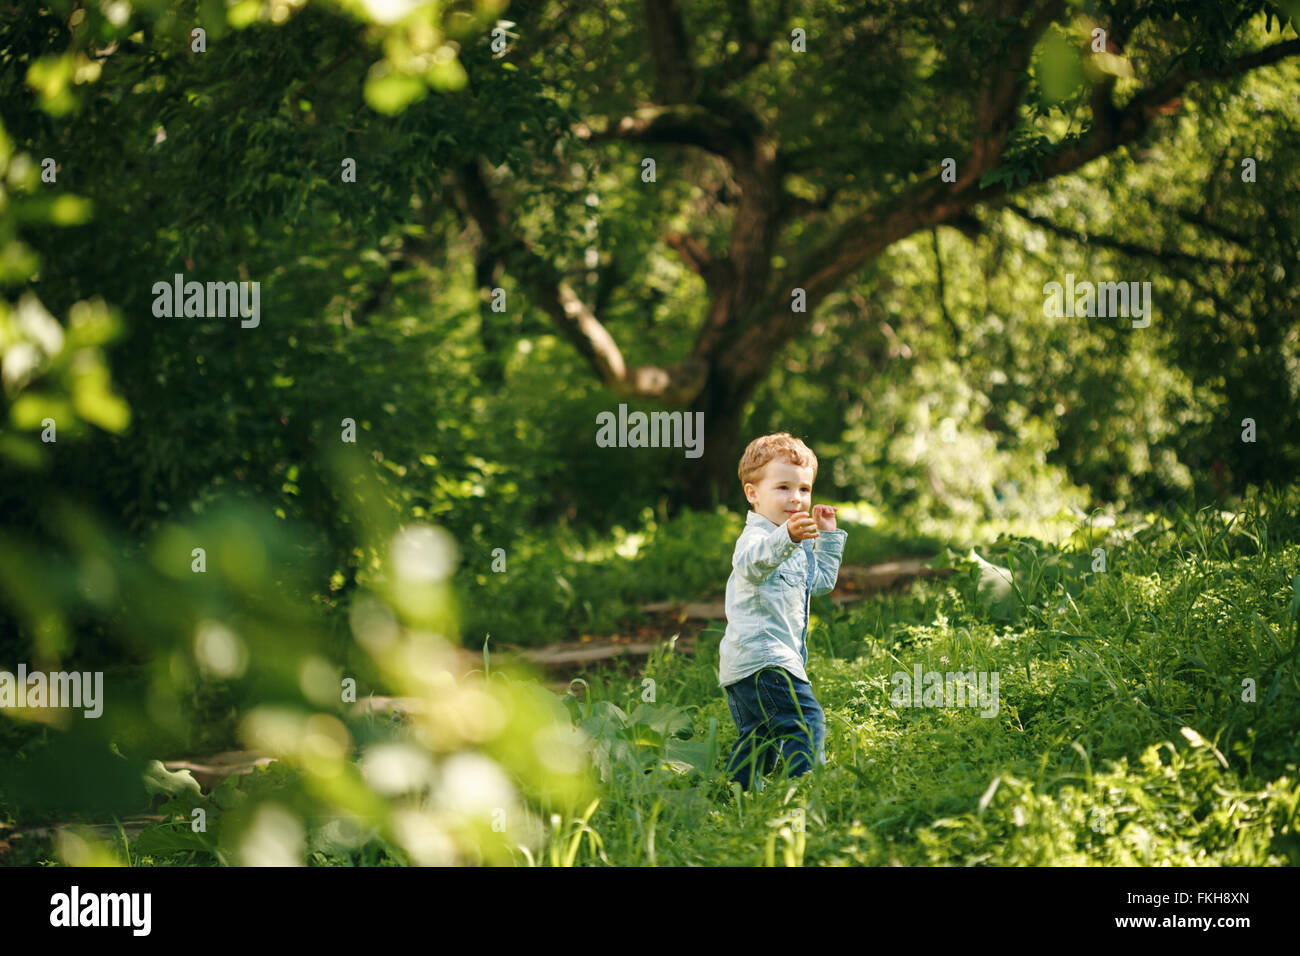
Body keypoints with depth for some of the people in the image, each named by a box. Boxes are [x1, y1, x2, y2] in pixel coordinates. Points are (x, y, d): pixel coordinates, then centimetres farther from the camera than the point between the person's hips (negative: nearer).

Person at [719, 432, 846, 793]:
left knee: (755, 741, 17)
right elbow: (755, 560, -40)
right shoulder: (755, 537, -14)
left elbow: (821, 581, 35)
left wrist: (828, 537, 25)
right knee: (806, 722, -20)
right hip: (761, 659, -11)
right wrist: (786, 537, -60)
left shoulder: (796, 547, 21)